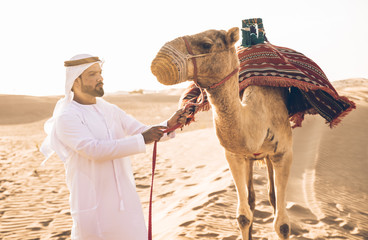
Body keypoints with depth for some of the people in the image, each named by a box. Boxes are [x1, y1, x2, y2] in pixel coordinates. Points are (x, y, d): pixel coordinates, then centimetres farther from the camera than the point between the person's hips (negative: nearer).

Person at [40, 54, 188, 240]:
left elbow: (141, 131, 7)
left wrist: (169, 125, -13)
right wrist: (141, 140, -25)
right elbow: (93, 149, -23)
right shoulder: (66, 117, -11)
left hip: (126, 200, 6)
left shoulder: (110, 110, 11)